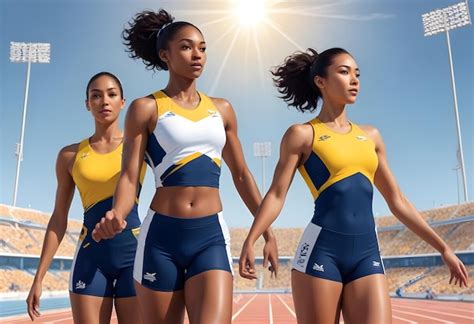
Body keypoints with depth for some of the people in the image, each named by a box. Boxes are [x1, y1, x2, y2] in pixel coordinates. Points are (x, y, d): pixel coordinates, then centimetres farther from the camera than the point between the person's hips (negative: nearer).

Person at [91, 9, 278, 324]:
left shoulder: (222, 109, 12)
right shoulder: (146, 108, 2)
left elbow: (241, 175, 17)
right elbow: (129, 176, -4)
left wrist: (268, 231, 15)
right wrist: (116, 215, -26)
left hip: (211, 236, 2)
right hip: (161, 236, -2)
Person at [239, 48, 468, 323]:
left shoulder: (371, 136, 15)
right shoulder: (302, 135, 1)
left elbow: (397, 201, 18)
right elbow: (277, 195, -5)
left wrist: (443, 248, 18)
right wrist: (251, 241, -21)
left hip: (367, 253, 4)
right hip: (321, 251, -4)